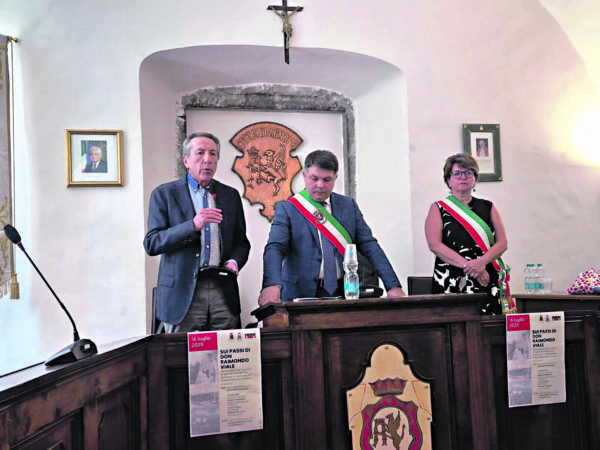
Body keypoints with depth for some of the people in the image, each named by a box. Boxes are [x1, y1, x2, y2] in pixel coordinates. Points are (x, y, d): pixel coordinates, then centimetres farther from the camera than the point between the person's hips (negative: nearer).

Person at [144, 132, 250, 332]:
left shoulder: (231, 195, 13)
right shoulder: (164, 194, 3)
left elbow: (241, 242, 18)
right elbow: (151, 244, -6)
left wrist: (234, 261, -4)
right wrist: (193, 225, -18)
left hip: (224, 292, 3)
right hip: (182, 293, -2)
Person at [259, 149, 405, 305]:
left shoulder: (349, 205, 12)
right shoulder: (287, 209, 3)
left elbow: (370, 246, 8)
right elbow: (274, 248, -10)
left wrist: (393, 286, -3)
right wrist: (272, 285, -29)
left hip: (343, 293, 3)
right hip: (302, 295, -3)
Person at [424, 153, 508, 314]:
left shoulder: (488, 207, 18)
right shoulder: (438, 209, 9)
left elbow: (502, 242, 8)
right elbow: (434, 244, -5)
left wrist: (481, 262, -12)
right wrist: (467, 266, -15)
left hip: (487, 282, 3)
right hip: (451, 282, -2)